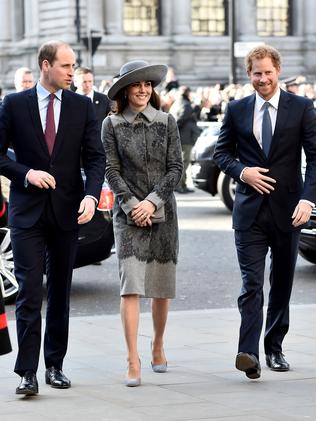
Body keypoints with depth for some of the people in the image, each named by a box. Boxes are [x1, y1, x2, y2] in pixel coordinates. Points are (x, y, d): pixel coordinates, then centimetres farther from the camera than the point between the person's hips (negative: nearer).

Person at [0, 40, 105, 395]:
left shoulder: (82, 106, 5)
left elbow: (95, 156, 1)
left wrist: (91, 195, -15)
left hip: (67, 211, 2)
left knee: (60, 292, 10)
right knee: (29, 291, -8)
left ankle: (55, 365, 19)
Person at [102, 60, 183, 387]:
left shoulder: (166, 121, 5)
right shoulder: (112, 125, 2)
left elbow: (175, 168, 2)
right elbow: (112, 171, -1)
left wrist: (152, 201, -9)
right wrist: (131, 205, -10)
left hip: (163, 212, 2)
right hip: (127, 213, -2)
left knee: (162, 286, 8)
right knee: (131, 286, -11)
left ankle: (158, 346, 30)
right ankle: (133, 362, -13)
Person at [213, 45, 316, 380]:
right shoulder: (237, 110, 6)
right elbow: (222, 152, 14)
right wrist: (241, 172, -7)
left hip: (287, 209, 0)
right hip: (250, 210, 0)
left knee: (282, 284, 11)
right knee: (251, 284, -10)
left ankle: (275, 348, 23)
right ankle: (249, 353, -18)